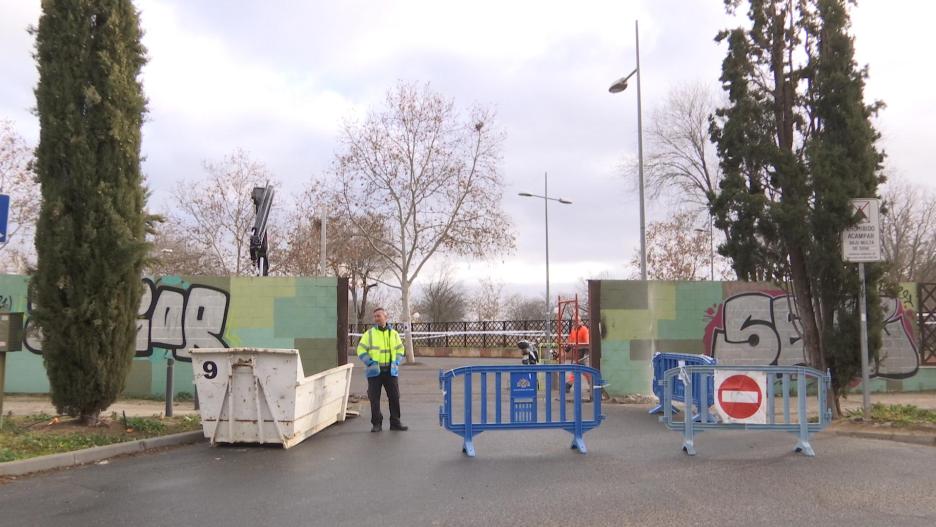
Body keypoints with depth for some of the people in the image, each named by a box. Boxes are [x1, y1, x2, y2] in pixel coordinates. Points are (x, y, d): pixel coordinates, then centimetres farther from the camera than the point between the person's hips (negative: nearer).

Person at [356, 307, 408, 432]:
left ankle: (395, 422, 12)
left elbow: (400, 350, 17)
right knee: (374, 398, 1)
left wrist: (396, 362, 1)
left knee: (394, 397, 3)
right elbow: (361, 351, 0)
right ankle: (376, 423, 12)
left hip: (390, 371, 2)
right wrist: (370, 363, -11)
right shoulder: (369, 334, 1)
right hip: (375, 371, -2)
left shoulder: (393, 333, 9)